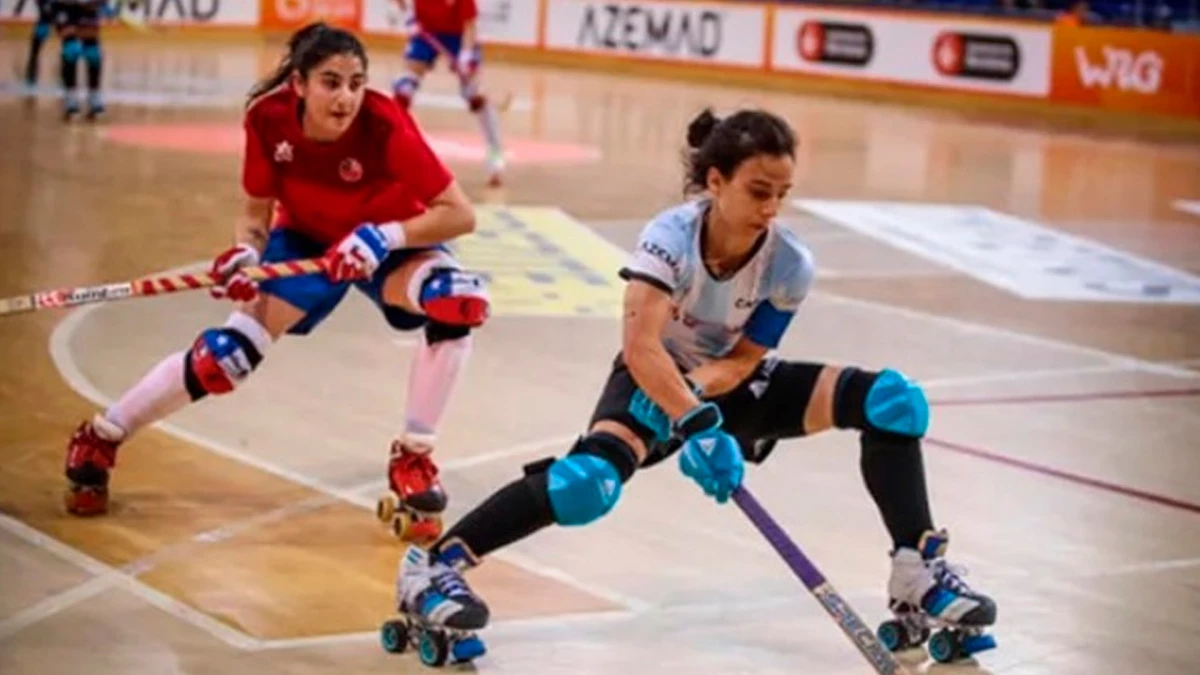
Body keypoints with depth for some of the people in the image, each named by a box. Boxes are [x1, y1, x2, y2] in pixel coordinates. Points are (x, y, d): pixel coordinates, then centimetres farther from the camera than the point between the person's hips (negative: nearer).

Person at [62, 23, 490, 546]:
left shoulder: (383, 126, -34)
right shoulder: (269, 117, -25)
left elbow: (460, 214, -31)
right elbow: (256, 213, -10)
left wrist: (382, 238, -41)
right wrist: (244, 252, -31)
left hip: (389, 241, -1)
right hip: (305, 239, 2)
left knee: (458, 300, -32)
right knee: (230, 351, -12)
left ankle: (413, 461, -16)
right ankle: (99, 439, 10)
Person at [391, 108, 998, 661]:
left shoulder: (790, 265, -20)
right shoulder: (671, 236, -28)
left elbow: (743, 360, -12)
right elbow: (639, 348, -40)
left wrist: (697, 386, -32)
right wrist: (697, 423, -50)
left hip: (735, 385, 4)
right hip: (657, 382, -4)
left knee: (892, 401, -14)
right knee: (591, 480, -34)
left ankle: (918, 576, -7)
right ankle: (431, 566, -25)